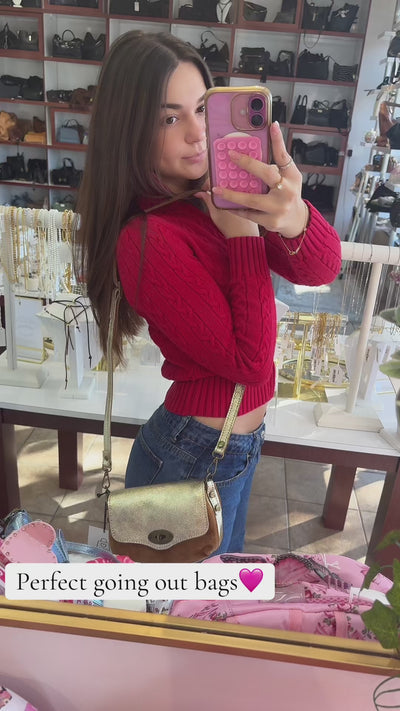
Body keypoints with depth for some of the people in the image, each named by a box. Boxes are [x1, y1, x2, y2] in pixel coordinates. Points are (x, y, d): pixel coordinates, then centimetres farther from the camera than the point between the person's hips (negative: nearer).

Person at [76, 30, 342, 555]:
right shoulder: (148, 239, -26)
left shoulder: (220, 192, -4)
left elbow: (320, 270, -12)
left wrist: (294, 218, -33)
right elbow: (249, 361, -25)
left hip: (239, 438, 7)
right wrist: (243, 231, -25)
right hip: (193, 458, -7)